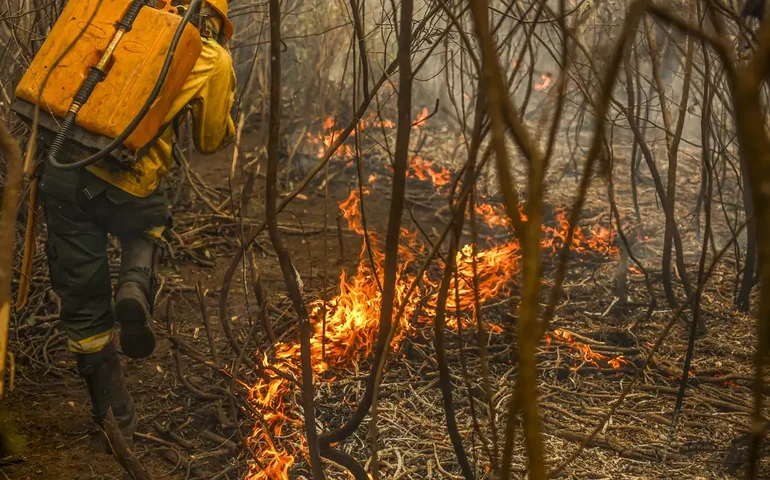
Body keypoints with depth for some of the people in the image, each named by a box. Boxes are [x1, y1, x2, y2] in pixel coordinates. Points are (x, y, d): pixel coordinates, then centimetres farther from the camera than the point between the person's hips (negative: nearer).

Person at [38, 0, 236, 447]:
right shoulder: (214, 59, 8)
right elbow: (212, 141, 17)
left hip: (63, 166, 3)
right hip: (129, 180, -3)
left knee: (84, 305, 15)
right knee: (147, 229, 35)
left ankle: (117, 419, 25)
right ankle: (135, 288, 2)